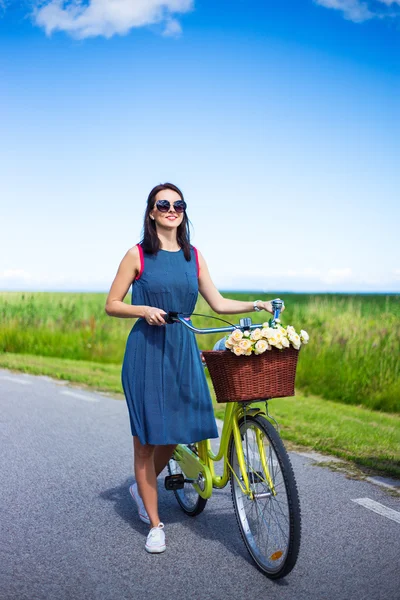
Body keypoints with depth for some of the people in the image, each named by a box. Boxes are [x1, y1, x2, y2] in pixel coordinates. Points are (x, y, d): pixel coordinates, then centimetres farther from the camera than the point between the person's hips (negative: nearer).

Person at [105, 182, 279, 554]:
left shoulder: (193, 256, 9)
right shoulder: (138, 255, -2)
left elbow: (218, 303, 11)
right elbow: (111, 305, 0)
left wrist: (257, 305, 0)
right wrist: (144, 310, -16)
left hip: (183, 351, 4)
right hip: (146, 350, -4)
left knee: (176, 431, 6)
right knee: (146, 438, 1)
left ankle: (142, 488, 37)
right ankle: (155, 525, 16)